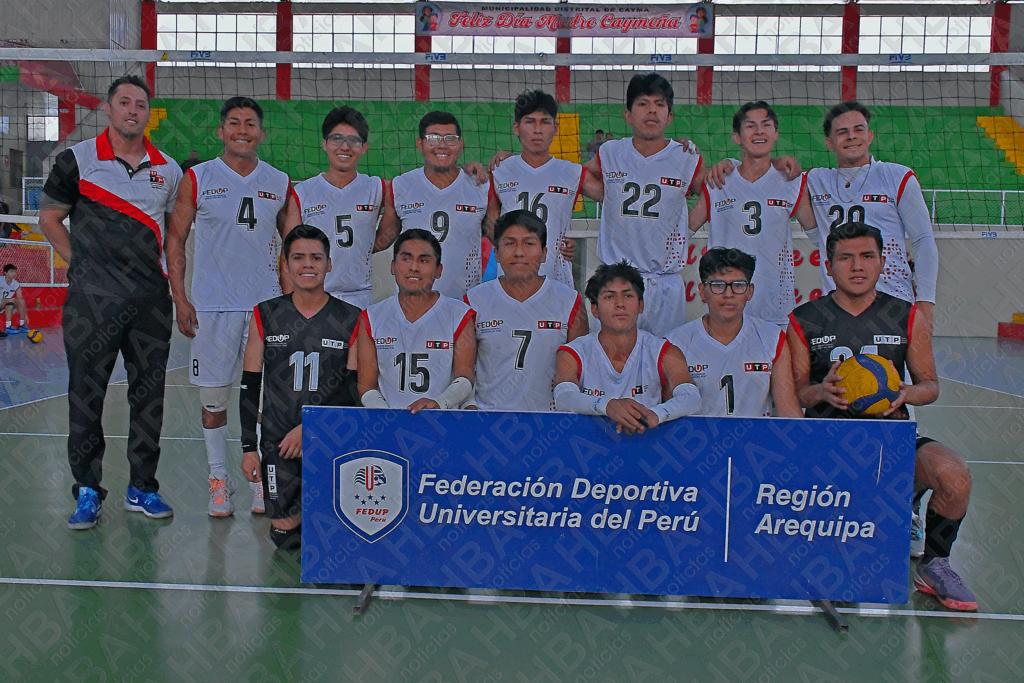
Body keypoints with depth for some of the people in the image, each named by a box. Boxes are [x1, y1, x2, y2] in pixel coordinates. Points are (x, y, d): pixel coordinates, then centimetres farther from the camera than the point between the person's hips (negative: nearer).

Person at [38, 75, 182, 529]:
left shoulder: (167, 170, 9)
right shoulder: (78, 160, 2)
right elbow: (49, 218, 7)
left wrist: (162, 267, 10)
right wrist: (81, 263, 0)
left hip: (151, 299, 3)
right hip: (92, 300, -2)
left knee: (149, 393, 6)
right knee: (86, 393, 0)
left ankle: (142, 488, 18)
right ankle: (87, 491, 12)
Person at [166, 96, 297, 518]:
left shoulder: (280, 183, 8)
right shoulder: (197, 179, 3)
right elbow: (175, 239, 5)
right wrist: (180, 299, -2)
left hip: (267, 304, 1)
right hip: (212, 305, -1)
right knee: (213, 395, 4)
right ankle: (219, 479, 17)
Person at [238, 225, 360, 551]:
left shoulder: (352, 320, -1)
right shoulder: (265, 316, 3)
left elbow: (354, 388, -5)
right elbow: (250, 387, 6)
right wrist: (249, 447, 1)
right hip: (279, 439, 2)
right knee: (285, 535, 1)